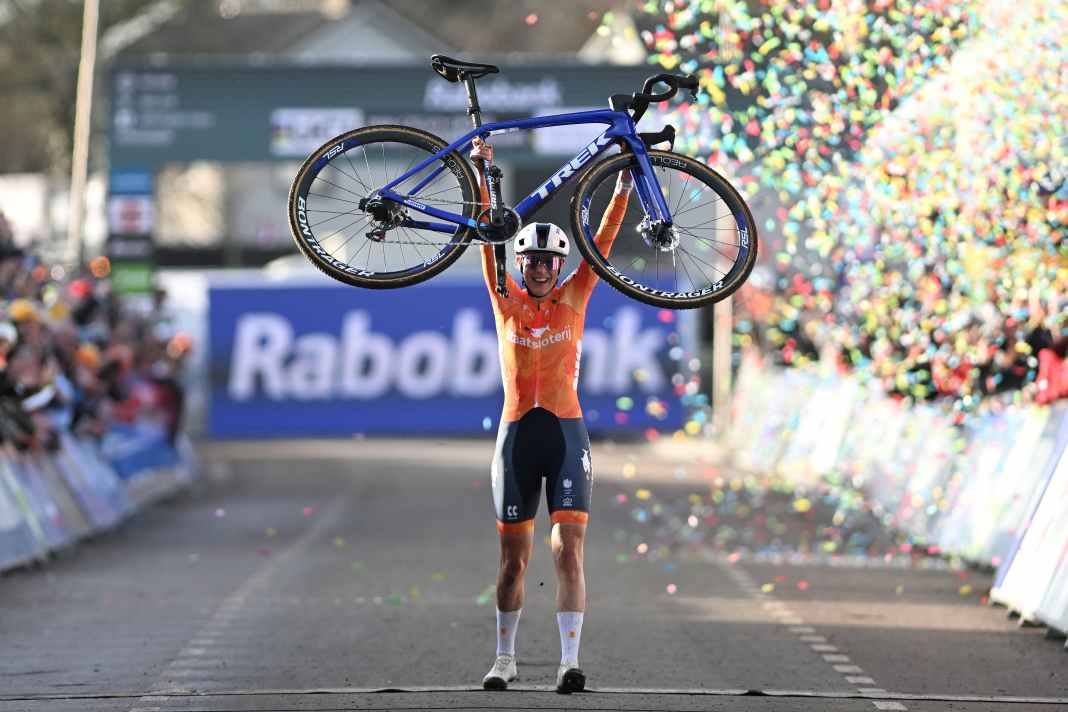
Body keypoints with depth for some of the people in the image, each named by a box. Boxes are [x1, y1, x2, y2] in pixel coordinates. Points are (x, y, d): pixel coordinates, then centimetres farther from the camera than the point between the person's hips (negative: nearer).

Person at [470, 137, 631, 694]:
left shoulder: (573, 299, 5)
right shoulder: (506, 302, 6)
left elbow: (602, 241, 0)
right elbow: (489, 239, -1)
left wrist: (624, 184, -8)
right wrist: (481, 173, -8)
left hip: (567, 435, -1)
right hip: (517, 434, 1)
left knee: (570, 550, -11)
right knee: (513, 557, 8)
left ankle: (569, 662, -15)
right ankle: (505, 659, 21)